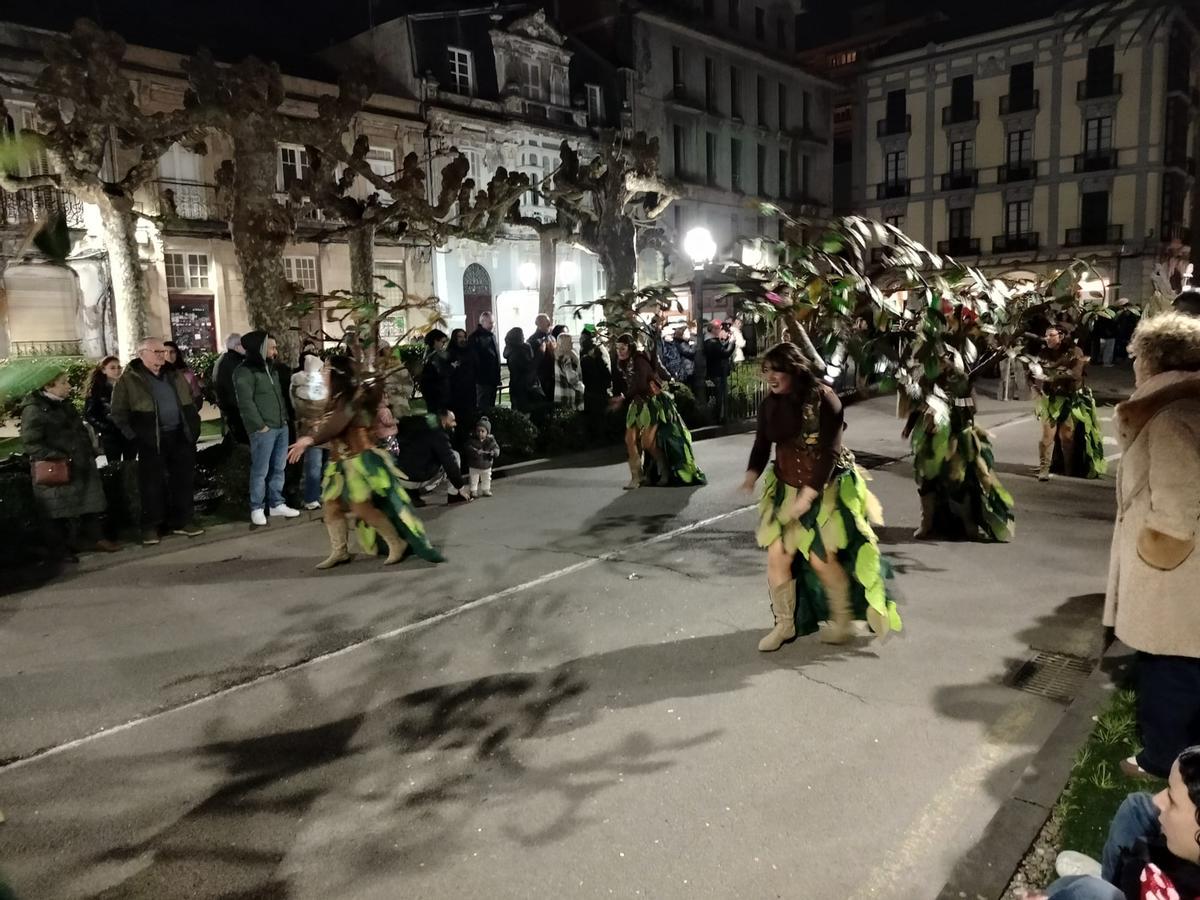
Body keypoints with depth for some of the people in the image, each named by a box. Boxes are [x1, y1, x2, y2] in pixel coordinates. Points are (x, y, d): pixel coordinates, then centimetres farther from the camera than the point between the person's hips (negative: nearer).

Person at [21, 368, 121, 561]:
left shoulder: (65, 405, 12)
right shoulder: (34, 409, -14)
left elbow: (79, 430, 23)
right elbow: (31, 442, -18)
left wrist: (89, 451, 12)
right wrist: (57, 457, -23)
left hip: (80, 466, 8)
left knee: (89, 503, 13)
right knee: (56, 510, 2)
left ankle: (94, 538, 25)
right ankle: (57, 549, 13)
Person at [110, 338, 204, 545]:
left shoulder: (174, 375, 14)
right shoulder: (128, 379, -3)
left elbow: (190, 400, 22)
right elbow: (119, 412, -4)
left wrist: (194, 425, 11)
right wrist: (134, 436, -11)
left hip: (180, 435, 5)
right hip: (151, 440, -5)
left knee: (183, 479, 8)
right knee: (152, 483, 0)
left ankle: (182, 521, 19)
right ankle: (151, 527, 11)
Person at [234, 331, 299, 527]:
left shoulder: (272, 369, 18)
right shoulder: (245, 371, -9)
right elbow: (246, 403, -15)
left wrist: (285, 418, 11)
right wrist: (260, 425, -16)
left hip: (281, 426, 8)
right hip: (263, 429, -8)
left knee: (278, 468, 12)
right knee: (260, 471, -2)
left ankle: (276, 504, 22)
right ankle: (257, 508, 8)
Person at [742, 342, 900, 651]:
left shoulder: (823, 399, -18)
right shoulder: (770, 405, -1)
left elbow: (830, 451, -21)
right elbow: (762, 443, 0)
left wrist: (809, 494, -26)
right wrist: (752, 473, -21)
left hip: (827, 489, -5)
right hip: (786, 488, 5)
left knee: (821, 558, -3)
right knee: (777, 554, -1)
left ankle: (843, 620, 22)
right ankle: (785, 624, 17)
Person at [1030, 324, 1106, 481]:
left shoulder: (1074, 352, -7)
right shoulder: (1044, 353, 3)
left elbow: (1075, 375, -20)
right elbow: (1033, 374, 4)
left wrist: (1049, 378, -25)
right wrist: (1035, 385, -17)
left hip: (1070, 400, -2)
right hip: (1049, 399, 2)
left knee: (1067, 435, 4)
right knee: (1047, 434, -9)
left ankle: (1070, 469, 17)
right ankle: (1044, 469, -6)